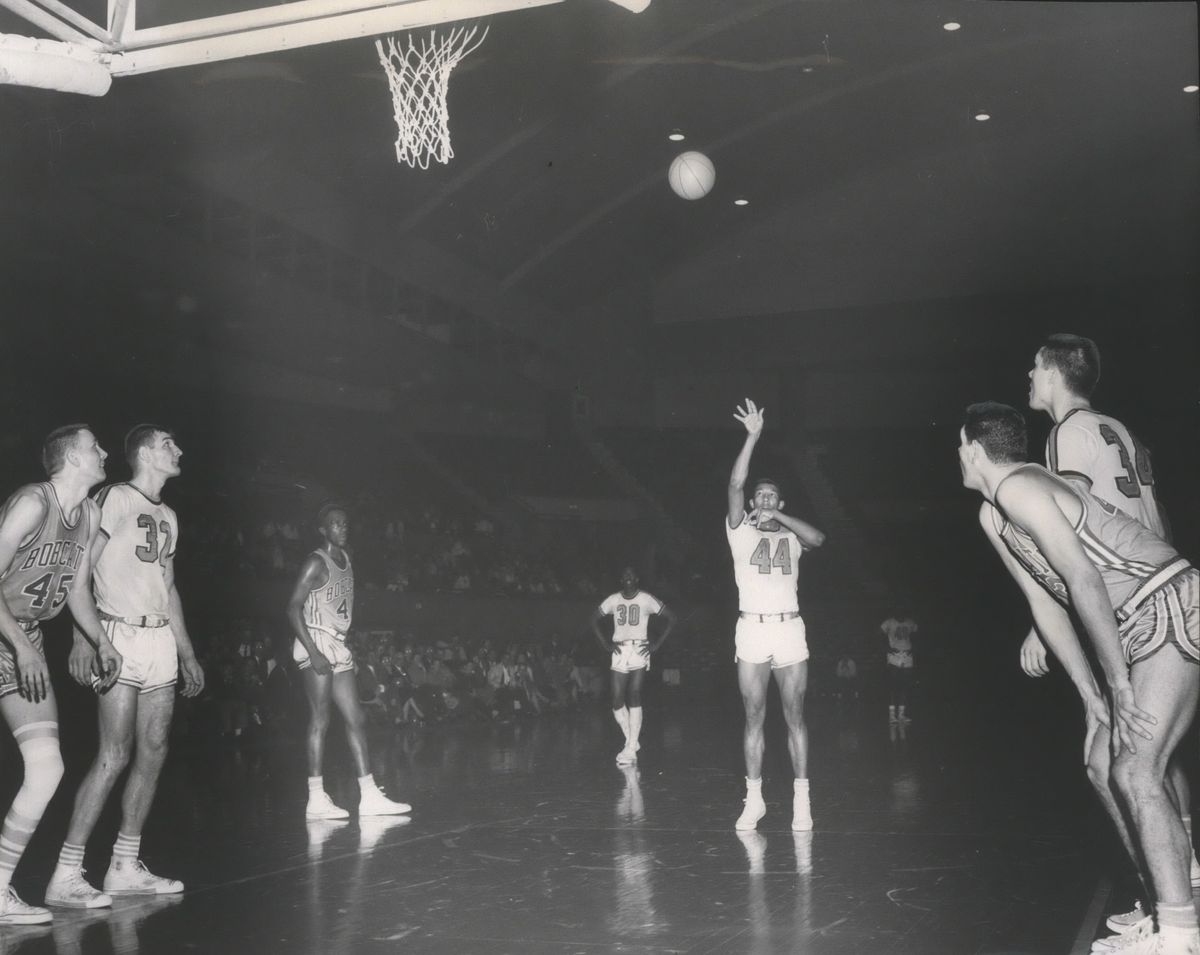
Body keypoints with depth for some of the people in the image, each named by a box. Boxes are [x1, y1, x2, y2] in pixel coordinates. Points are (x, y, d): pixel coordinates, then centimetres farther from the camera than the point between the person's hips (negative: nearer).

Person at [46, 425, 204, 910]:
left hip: (160, 640, 8)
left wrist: (187, 653, 21)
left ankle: (125, 867, 14)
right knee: (114, 756, -12)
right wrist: (82, 638, -21)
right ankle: (65, 876, -6)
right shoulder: (114, 499, -5)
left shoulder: (167, 516, 19)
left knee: (153, 753, 6)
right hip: (121, 637, -8)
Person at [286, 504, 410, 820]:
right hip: (317, 644, -8)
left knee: (355, 720, 5)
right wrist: (313, 652, -20)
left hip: (339, 647, 8)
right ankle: (317, 799, -4)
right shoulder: (316, 563, -9)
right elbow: (293, 608, -15)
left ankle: (369, 796, 7)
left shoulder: (345, 560, 15)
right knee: (320, 720, -7)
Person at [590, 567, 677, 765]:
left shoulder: (647, 599, -3)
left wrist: (656, 645, -5)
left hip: (640, 650, -4)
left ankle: (631, 749, -14)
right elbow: (595, 619, 18)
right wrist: (606, 643, 5)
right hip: (619, 652, 4)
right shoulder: (613, 600, 7)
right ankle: (632, 741, 19)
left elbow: (671, 618, 1)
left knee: (634, 695, -16)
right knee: (617, 702, -2)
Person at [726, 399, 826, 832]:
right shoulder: (740, 531, 9)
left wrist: (778, 517, -9)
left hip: (790, 630, 1)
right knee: (754, 719, 3)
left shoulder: (791, 535, 13)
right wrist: (753, 436, -8)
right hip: (752, 631, 0)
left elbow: (818, 539, -10)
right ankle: (754, 799, 9)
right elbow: (735, 483, -4)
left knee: (795, 718, 1)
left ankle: (801, 800, 5)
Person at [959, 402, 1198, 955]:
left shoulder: (1018, 488, -17)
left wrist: (1120, 686, -19)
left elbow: (1085, 582, -22)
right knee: (1103, 764, 10)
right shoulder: (992, 517, 13)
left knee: (1134, 771, -17)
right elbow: (1045, 605, 15)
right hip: (1136, 632, 10)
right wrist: (1090, 695, 12)